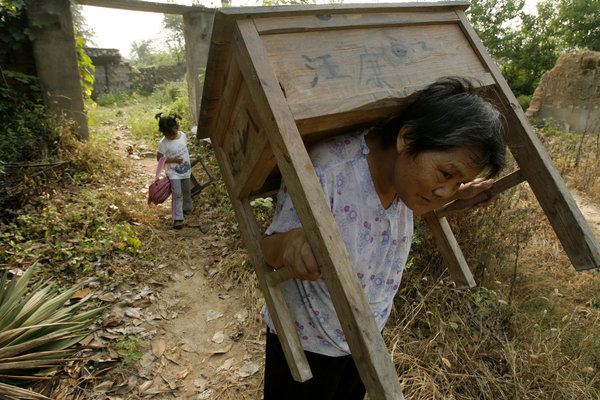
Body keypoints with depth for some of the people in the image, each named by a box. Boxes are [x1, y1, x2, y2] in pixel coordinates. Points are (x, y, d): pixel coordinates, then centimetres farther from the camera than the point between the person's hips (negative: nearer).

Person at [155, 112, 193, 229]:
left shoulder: (182, 135, -5)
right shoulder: (163, 143, -19)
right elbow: (159, 158, -11)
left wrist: (188, 162, 9)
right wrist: (173, 160, -22)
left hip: (186, 169, 5)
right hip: (173, 172, -5)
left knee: (186, 191, 21)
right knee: (176, 194, -9)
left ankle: (187, 208, 46)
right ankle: (177, 218, -6)